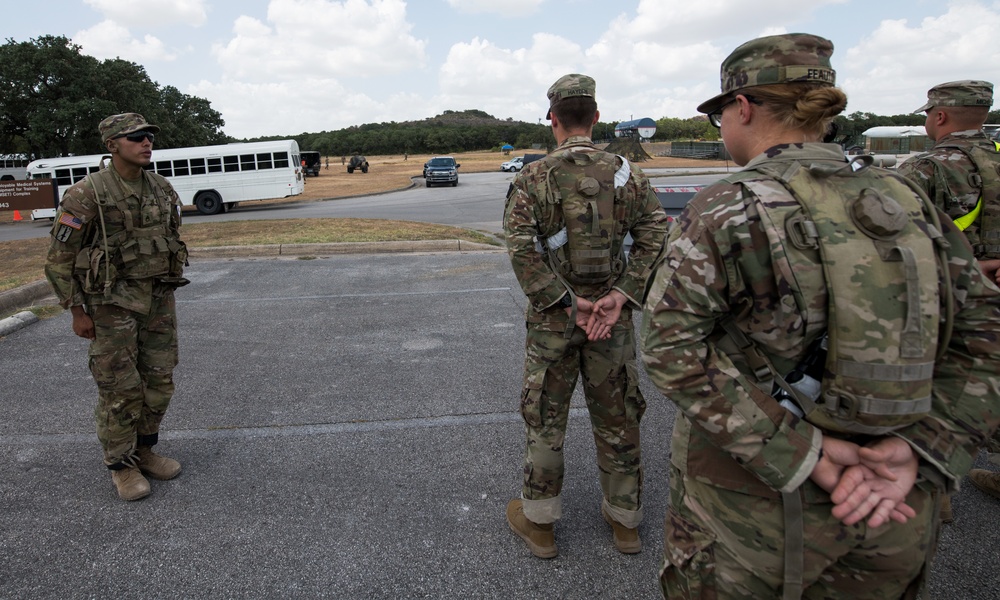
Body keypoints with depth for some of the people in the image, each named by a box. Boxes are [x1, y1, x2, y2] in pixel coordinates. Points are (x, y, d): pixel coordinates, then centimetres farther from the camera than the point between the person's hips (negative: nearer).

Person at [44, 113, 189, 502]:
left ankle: (144, 452, 28)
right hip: (113, 305, -5)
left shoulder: (161, 189, 4)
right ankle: (121, 466, 17)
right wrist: (77, 312, -8)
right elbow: (60, 257, -8)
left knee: (158, 381, 9)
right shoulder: (86, 194, -13)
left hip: (158, 302, 6)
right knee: (120, 389, 0)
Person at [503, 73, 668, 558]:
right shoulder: (626, 174, 0)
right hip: (612, 317, 3)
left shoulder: (532, 179, -8)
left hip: (552, 319, -2)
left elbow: (522, 250, -19)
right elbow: (655, 237, -9)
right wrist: (620, 296, -14)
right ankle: (624, 519, 31)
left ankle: (538, 521, 27)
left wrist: (567, 304, -16)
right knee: (617, 418, 15)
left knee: (545, 419, 12)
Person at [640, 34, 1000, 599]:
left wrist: (800, 454, -18)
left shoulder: (726, 209, -15)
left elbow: (673, 345, -22)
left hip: (752, 505, -5)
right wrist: (920, 447, -8)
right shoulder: (906, 198, 1)